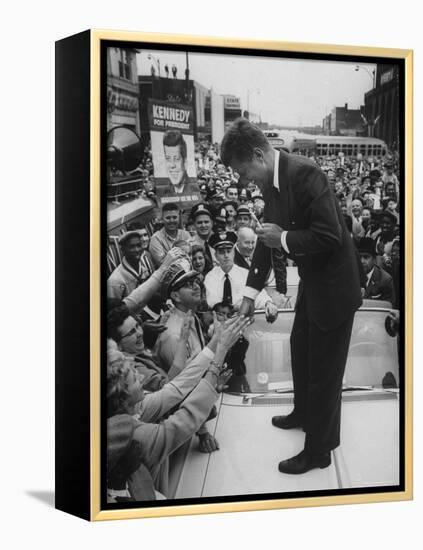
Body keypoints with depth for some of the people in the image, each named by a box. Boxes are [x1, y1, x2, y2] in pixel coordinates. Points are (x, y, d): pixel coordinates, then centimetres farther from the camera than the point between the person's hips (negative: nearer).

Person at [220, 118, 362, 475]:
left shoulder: (304, 173, -27)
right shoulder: (270, 183, 1)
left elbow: (330, 237, -31)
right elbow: (268, 237, 10)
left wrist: (283, 239, -20)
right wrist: (250, 293, 9)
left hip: (334, 283, -9)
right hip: (311, 280, 9)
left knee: (324, 367, 3)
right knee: (301, 349, 26)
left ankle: (319, 450, 19)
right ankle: (303, 414, 50)